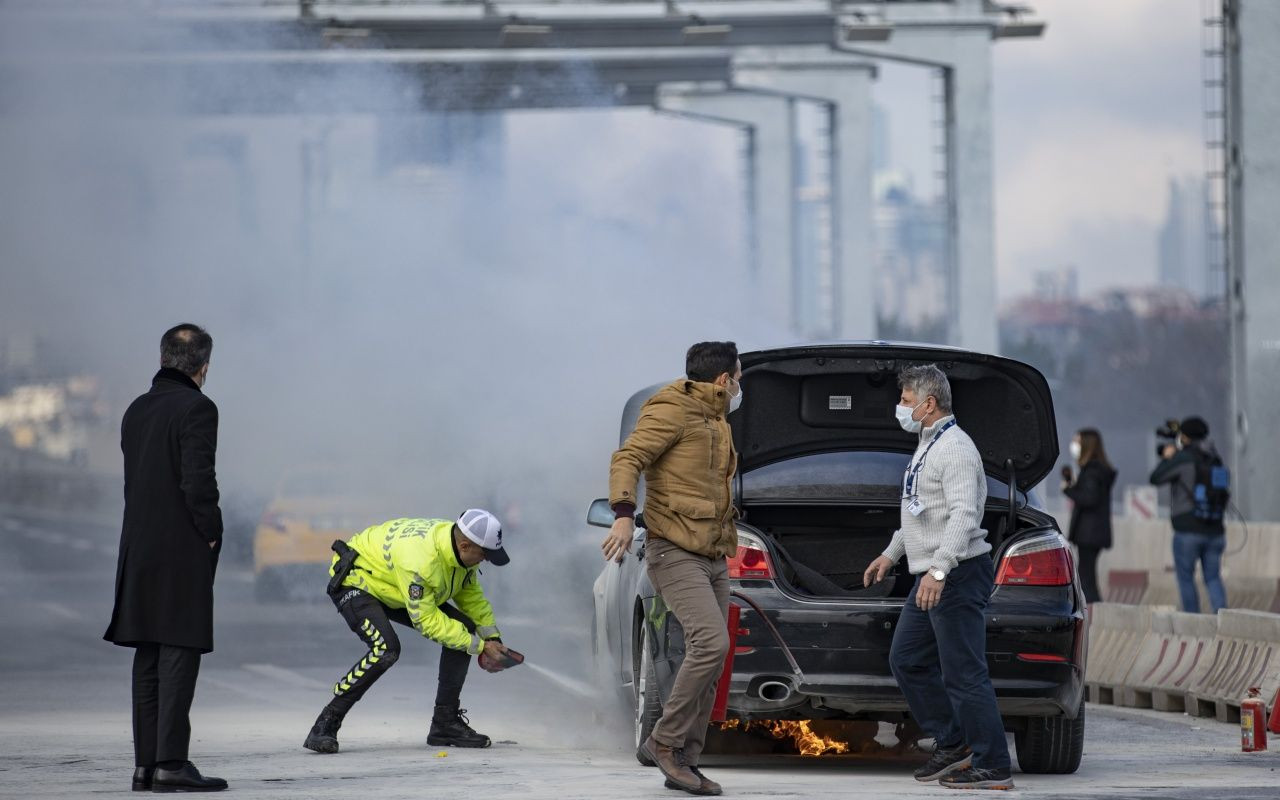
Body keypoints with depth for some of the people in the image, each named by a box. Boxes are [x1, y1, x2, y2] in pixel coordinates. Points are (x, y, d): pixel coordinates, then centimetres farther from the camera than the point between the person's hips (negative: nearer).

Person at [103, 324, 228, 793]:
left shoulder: (137, 411, 12)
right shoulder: (196, 408, -11)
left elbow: (132, 481, 14)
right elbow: (198, 482, -19)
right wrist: (211, 534, -6)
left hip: (139, 549, 7)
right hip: (183, 552, -7)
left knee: (148, 660, 10)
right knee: (180, 654, -7)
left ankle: (146, 763, 10)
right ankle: (170, 764, -11)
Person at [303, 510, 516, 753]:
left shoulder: (463, 548, -12)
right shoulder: (419, 559, -39)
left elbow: (472, 596, 7)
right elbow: (427, 621, -30)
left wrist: (492, 639, 0)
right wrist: (478, 647, -25)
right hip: (356, 583, -9)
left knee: (464, 630, -4)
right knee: (386, 648, -33)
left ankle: (446, 723, 4)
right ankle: (325, 726, -22)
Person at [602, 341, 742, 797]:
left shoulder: (718, 424, 21)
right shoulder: (673, 411, -7)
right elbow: (627, 458, -17)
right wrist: (624, 514, -31)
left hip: (713, 558, 9)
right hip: (675, 551, -9)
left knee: (707, 660, 5)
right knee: (710, 643, -22)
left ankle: (684, 761, 10)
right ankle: (664, 741, -12)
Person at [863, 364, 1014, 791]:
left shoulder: (955, 449, -15)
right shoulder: (927, 446, 18)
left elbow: (963, 515, -26)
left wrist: (938, 569, -34)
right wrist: (891, 554, 33)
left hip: (959, 576, -11)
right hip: (932, 577, 11)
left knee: (964, 674, -10)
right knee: (906, 660, 14)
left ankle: (993, 768, -8)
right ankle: (953, 745, 18)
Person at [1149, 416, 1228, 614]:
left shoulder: (1184, 458, -9)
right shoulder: (1214, 459, 9)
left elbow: (1156, 478, -4)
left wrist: (1167, 458, 13)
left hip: (1188, 530, -5)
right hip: (1215, 530, 5)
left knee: (1185, 578, 7)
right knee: (1213, 578, 9)